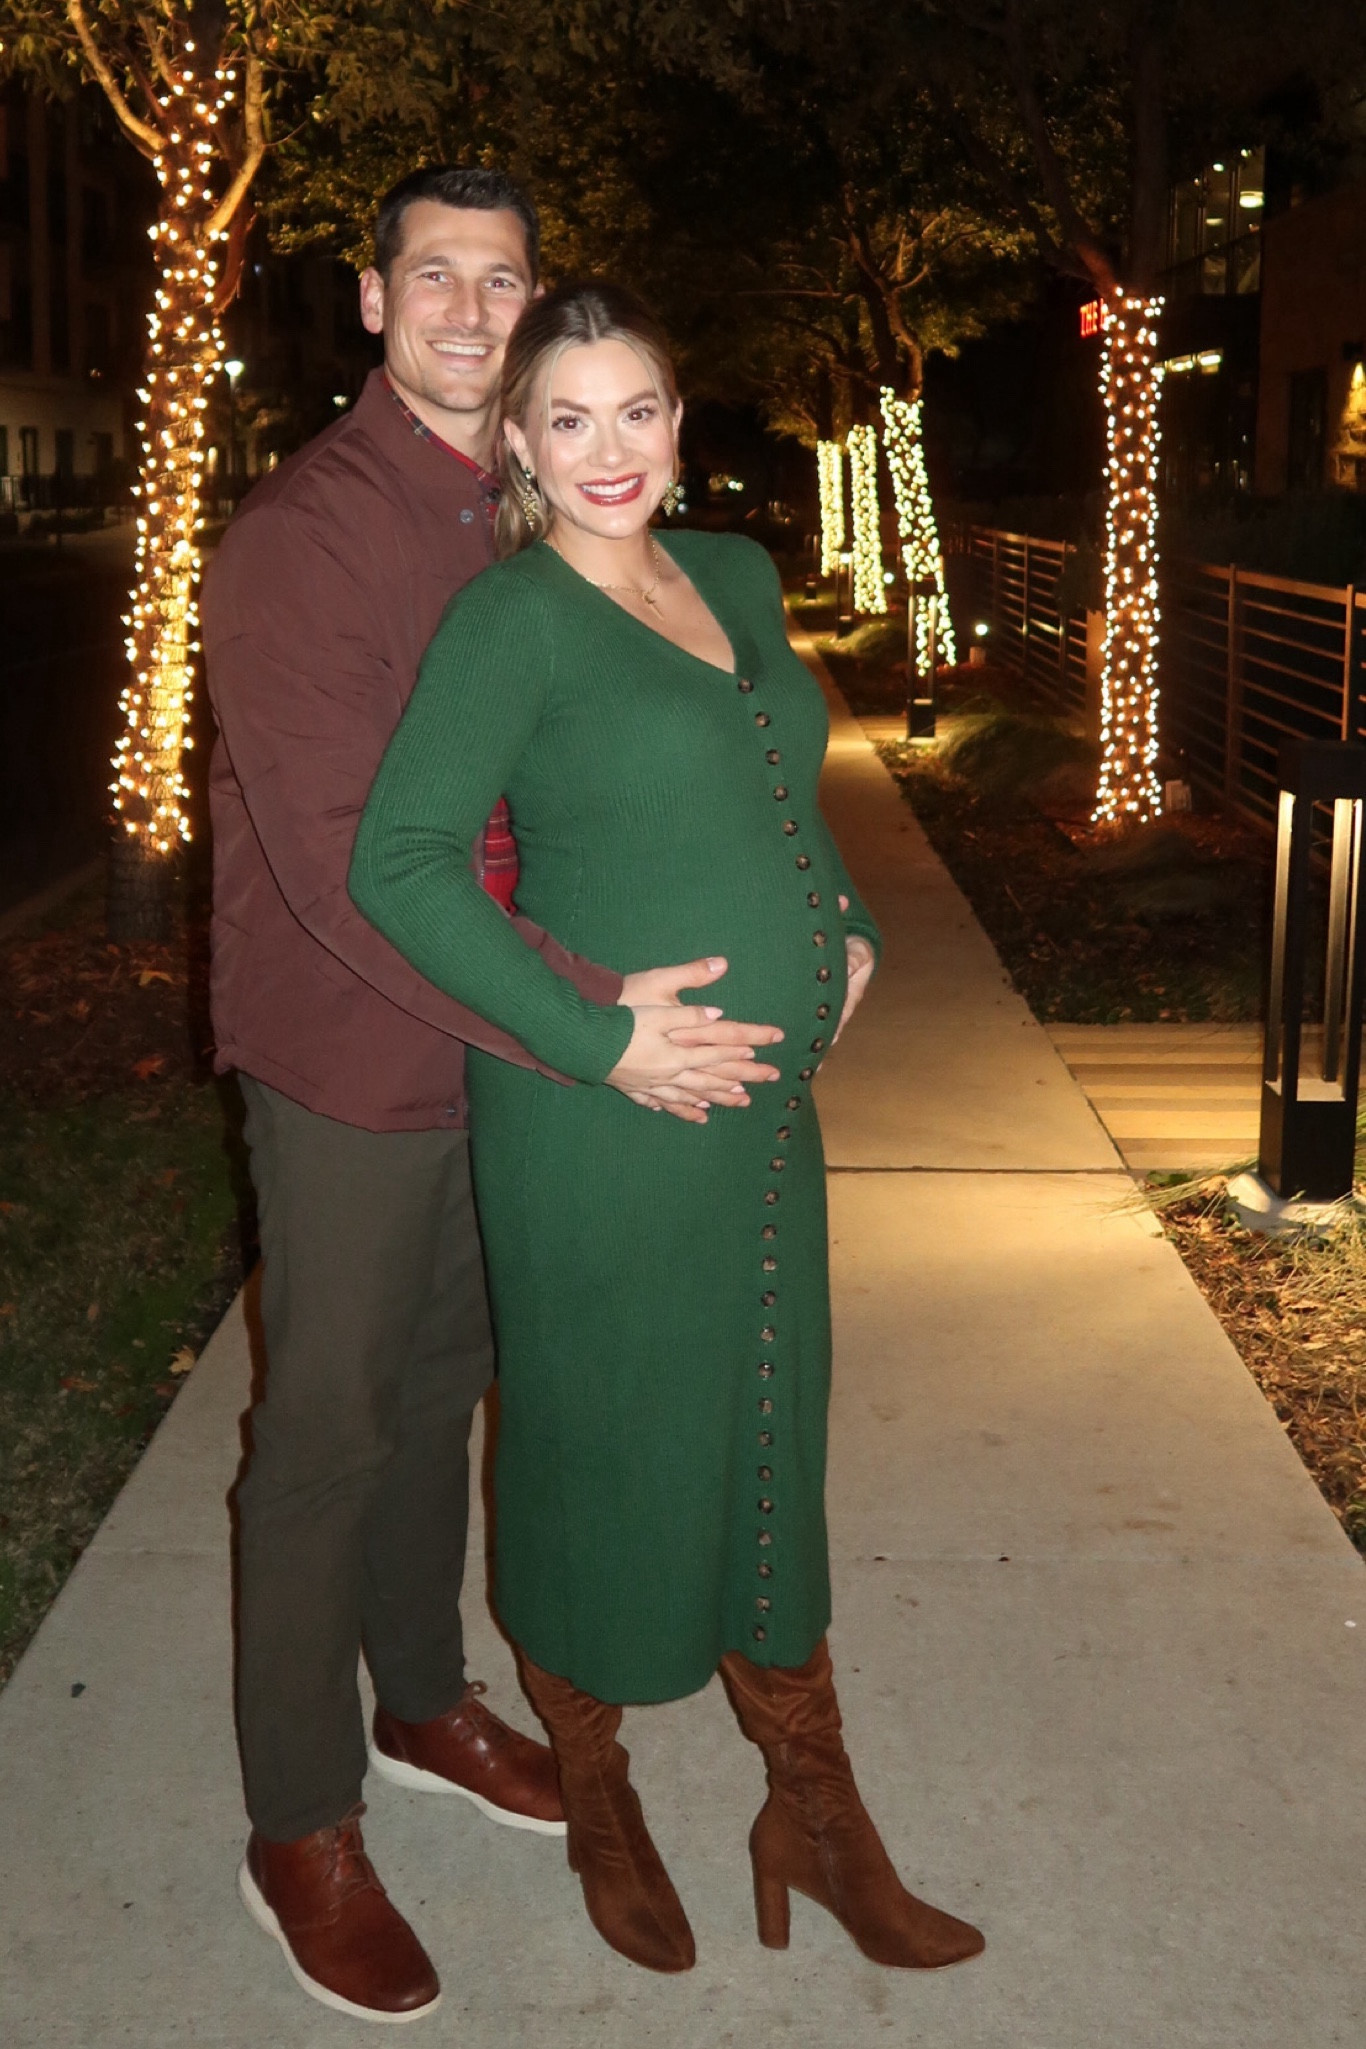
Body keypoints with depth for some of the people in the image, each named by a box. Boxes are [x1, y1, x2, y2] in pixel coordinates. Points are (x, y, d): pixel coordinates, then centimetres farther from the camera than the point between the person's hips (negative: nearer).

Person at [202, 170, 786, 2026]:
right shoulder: (299, 538, -18)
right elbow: (344, 865, -26)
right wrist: (592, 1025, -30)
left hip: (504, 1044, 7)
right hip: (352, 1056, -7)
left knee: (439, 1386, 21)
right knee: (329, 1428, 5)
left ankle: (423, 1702, 42)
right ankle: (299, 1829, 24)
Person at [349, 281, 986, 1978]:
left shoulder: (738, 577, 9)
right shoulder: (513, 618, -13)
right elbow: (399, 861, -19)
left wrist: (843, 928, 12)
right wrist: (604, 1041, -22)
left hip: (769, 1116, 7)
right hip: (600, 1135, -7)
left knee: (771, 1458, 17)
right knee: (601, 1459, 11)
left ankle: (817, 1819, 36)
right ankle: (595, 1807, 36)